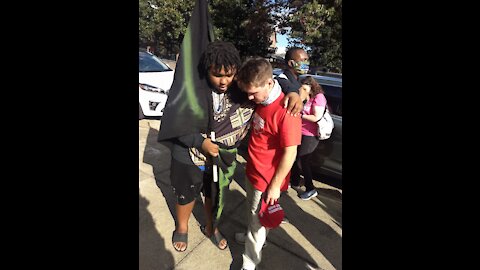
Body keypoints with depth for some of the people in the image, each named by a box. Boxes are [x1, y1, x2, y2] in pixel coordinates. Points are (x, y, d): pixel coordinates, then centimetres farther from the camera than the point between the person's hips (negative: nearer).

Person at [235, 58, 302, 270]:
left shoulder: (285, 111, -27)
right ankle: (253, 235, 56)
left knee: (258, 221, 13)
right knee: (253, 213, 28)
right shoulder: (259, 101, -2)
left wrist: (275, 185, -16)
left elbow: (290, 153, -23)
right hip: (252, 172, 7)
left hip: (267, 180, -7)